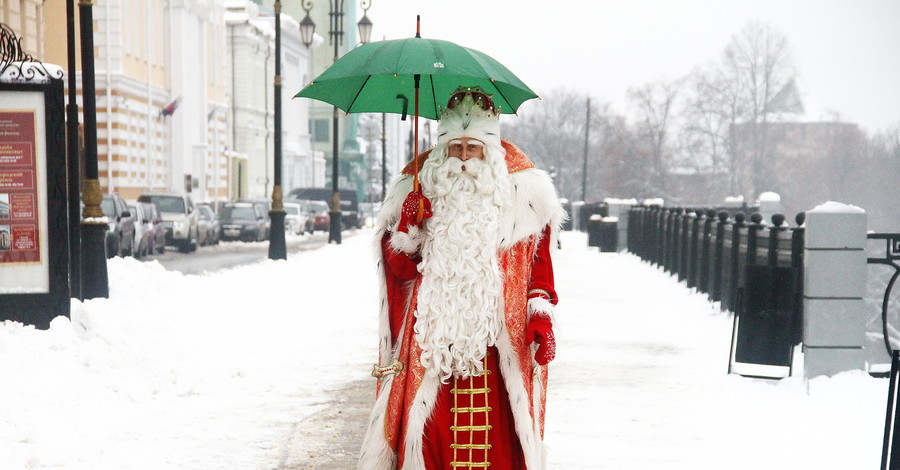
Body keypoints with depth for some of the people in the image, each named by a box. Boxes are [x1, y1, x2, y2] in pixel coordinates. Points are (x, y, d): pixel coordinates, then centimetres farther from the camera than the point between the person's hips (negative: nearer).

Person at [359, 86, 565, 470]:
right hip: (433, 338, 0)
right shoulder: (419, 188, 6)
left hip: (498, 337, 0)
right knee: (428, 430, -4)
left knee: (497, 434, -2)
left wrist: (541, 316, -1)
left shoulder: (520, 191, 5)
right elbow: (399, 267, 7)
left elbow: (539, 263, 9)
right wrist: (408, 226, -10)